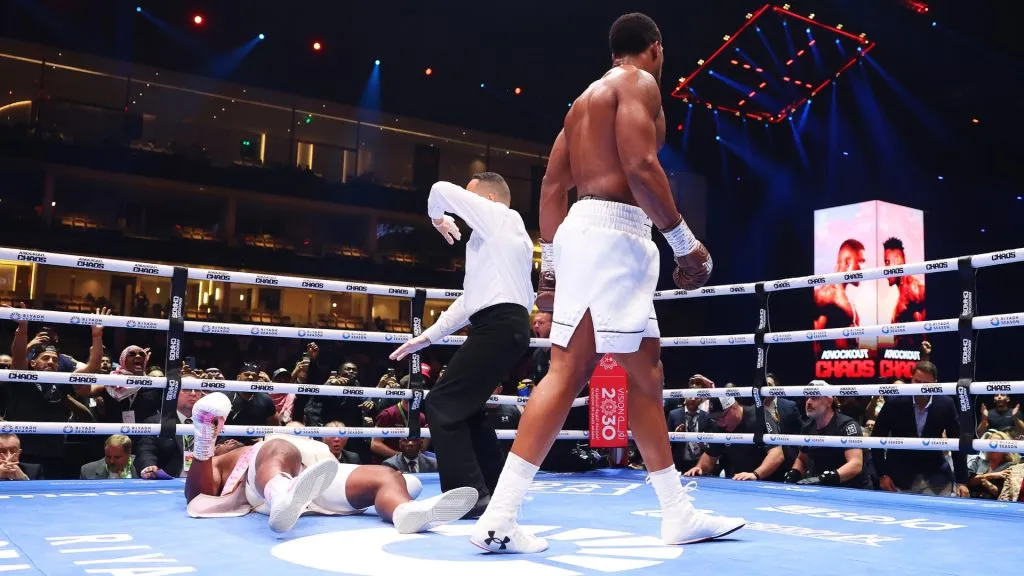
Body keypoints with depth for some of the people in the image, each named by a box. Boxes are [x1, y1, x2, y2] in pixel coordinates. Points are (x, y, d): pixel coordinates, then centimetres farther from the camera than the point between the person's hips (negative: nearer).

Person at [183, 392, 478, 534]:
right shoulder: (223, 462, 35)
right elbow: (196, 494, 13)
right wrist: (204, 442, 1)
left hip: (321, 474, 4)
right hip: (275, 485, -4)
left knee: (387, 476, -22)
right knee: (280, 450, -36)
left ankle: (408, 511, -58)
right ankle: (283, 501, -72)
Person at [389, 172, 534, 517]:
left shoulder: (500, 217, 3)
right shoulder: (496, 236, 29)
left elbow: (443, 190, -1)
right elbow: (474, 297, 28)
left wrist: (437, 217, 21)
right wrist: (429, 336, 26)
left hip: (499, 324, -10)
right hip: (507, 324, 10)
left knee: (442, 404, -11)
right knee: (465, 407, 18)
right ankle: (493, 492, 19)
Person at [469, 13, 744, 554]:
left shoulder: (587, 97, 25)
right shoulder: (639, 83, -1)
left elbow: (553, 185, 20)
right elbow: (640, 167, -16)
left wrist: (551, 263, 18)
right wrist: (685, 242, -11)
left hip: (585, 232, 9)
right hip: (612, 233, -9)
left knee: (645, 370, 7)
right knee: (567, 371, -8)